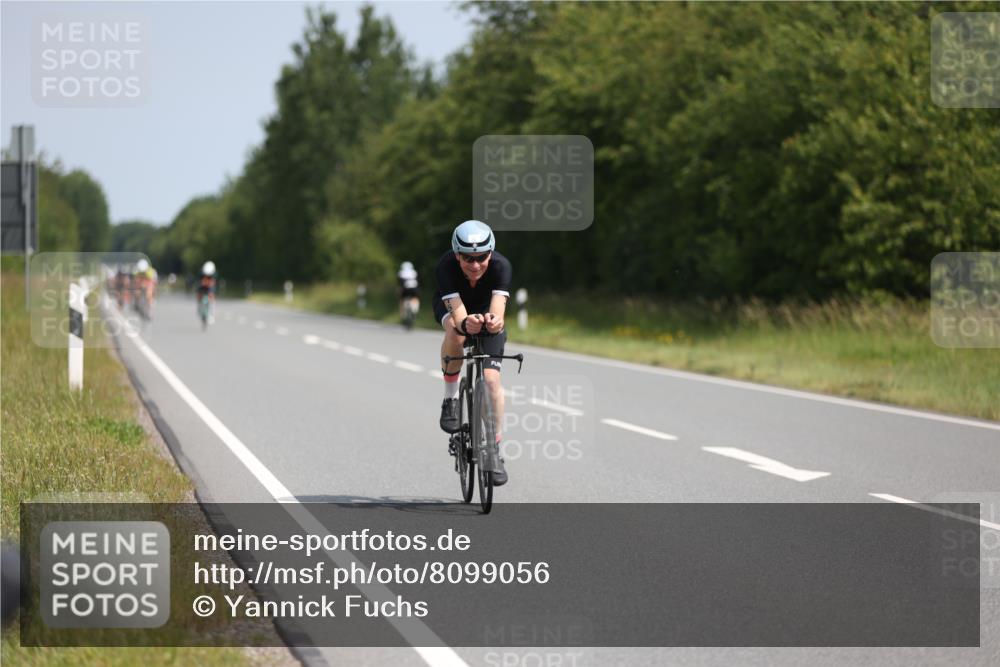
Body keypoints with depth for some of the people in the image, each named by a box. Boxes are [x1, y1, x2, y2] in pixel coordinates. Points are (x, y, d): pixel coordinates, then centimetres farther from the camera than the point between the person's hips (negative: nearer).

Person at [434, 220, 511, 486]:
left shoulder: (501, 266, -36)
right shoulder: (446, 267, -37)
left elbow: (497, 311, -47)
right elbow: (458, 314, -46)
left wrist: (494, 322, -70)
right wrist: (466, 323, -69)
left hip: (486, 311, 1)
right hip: (450, 306, -1)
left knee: (491, 378, -13)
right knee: (456, 332, -37)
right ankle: (450, 399, -16)